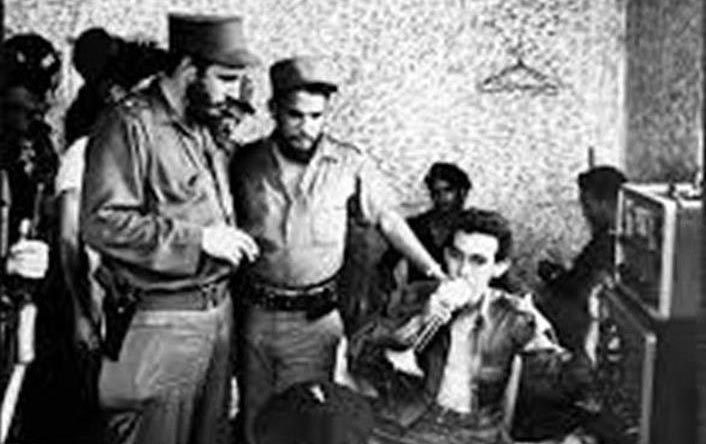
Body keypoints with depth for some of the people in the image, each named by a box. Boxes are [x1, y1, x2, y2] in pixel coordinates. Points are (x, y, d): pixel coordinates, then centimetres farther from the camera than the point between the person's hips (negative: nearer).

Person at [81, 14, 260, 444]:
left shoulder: (205, 127, 12)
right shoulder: (131, 125, -15)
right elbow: (103, 222, -23)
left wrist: (232, 239, 9)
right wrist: (198, 238, -22)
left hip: (218, 308, 8)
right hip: (161, 323, -8)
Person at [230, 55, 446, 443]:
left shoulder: (349, 164, -5)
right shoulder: (246, 163, -1)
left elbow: (387, 221, 5)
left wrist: (437, 275, 2)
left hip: (314, 320, -1)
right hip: (254, 315, 2)